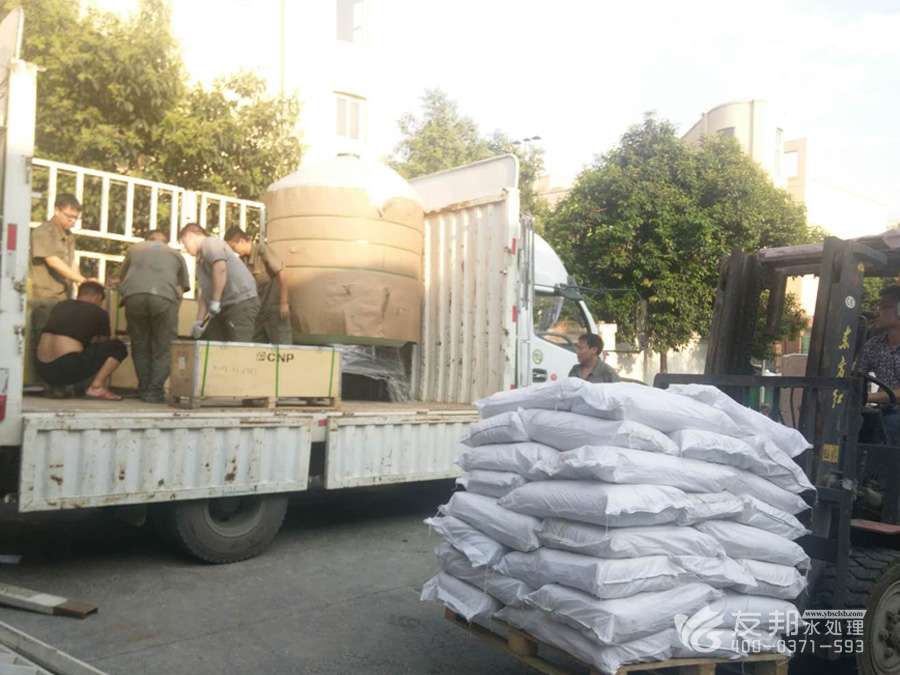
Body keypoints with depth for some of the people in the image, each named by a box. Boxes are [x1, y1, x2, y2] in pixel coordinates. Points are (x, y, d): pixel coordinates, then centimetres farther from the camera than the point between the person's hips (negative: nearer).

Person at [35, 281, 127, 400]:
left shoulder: (60, 306, 21)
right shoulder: (99, 312, 7)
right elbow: (103, 346, 20)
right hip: (68, 370, -6)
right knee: (118, 347, 6)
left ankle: (58, 387, 19)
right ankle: (96, 386, -6)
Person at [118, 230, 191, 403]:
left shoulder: (135, 248, 35)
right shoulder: (175, 254, 31)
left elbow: (122, 276, 46)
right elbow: (182, 287, 27)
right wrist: (174, 307, 38)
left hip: (134, 295, 2)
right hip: (164, 297, -1)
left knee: (140, 347, 15)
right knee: (162, 349, 7)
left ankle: (144, 390, 15)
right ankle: (154, 392, 2)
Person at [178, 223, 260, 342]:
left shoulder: (209, 243, -2)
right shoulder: (201, 261, 27)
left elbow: (220, 268, -21)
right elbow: (204, 293, 23)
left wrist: (215, 301, -20)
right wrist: (199, 321, 14)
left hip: (242, 302, -10)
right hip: (225, 306, 10)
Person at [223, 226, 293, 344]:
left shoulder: (262, 250, -10)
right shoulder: (242, 260, 9)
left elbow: (281, 274, -12)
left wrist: (284, 303, -15)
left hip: (275, 308, -7)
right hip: (258, 309, 7)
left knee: (281, 346, -7)